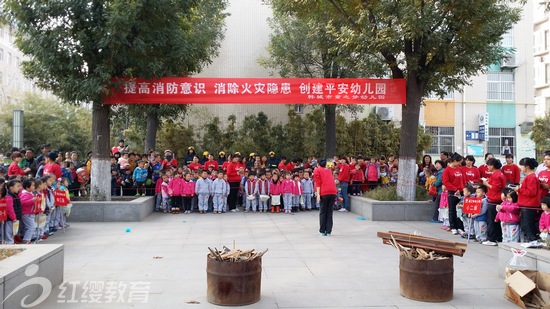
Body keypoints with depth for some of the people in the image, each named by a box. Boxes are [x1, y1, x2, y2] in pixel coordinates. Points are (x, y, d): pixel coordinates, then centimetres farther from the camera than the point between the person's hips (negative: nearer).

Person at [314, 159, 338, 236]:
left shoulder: (317, 170, 10)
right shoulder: (329, 170, 23)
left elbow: (318, 183, -1)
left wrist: (318, 194, -7)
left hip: (324, 193, -3)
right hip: (333, 192, 3)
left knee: (323, 212, 5)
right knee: (329, 212, 8)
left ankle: (322, 231, 6)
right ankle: (328, 231, 7)